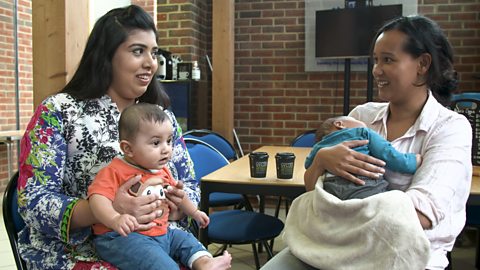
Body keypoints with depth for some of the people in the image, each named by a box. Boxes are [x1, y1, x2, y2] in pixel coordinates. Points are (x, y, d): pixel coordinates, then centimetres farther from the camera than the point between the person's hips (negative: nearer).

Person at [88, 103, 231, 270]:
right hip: (124, 237, -9)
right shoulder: (114, 172, -14)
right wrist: (115, 219, -46)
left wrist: (194, 212, 37)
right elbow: (98, 198, -28)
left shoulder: (162, 171, 13)